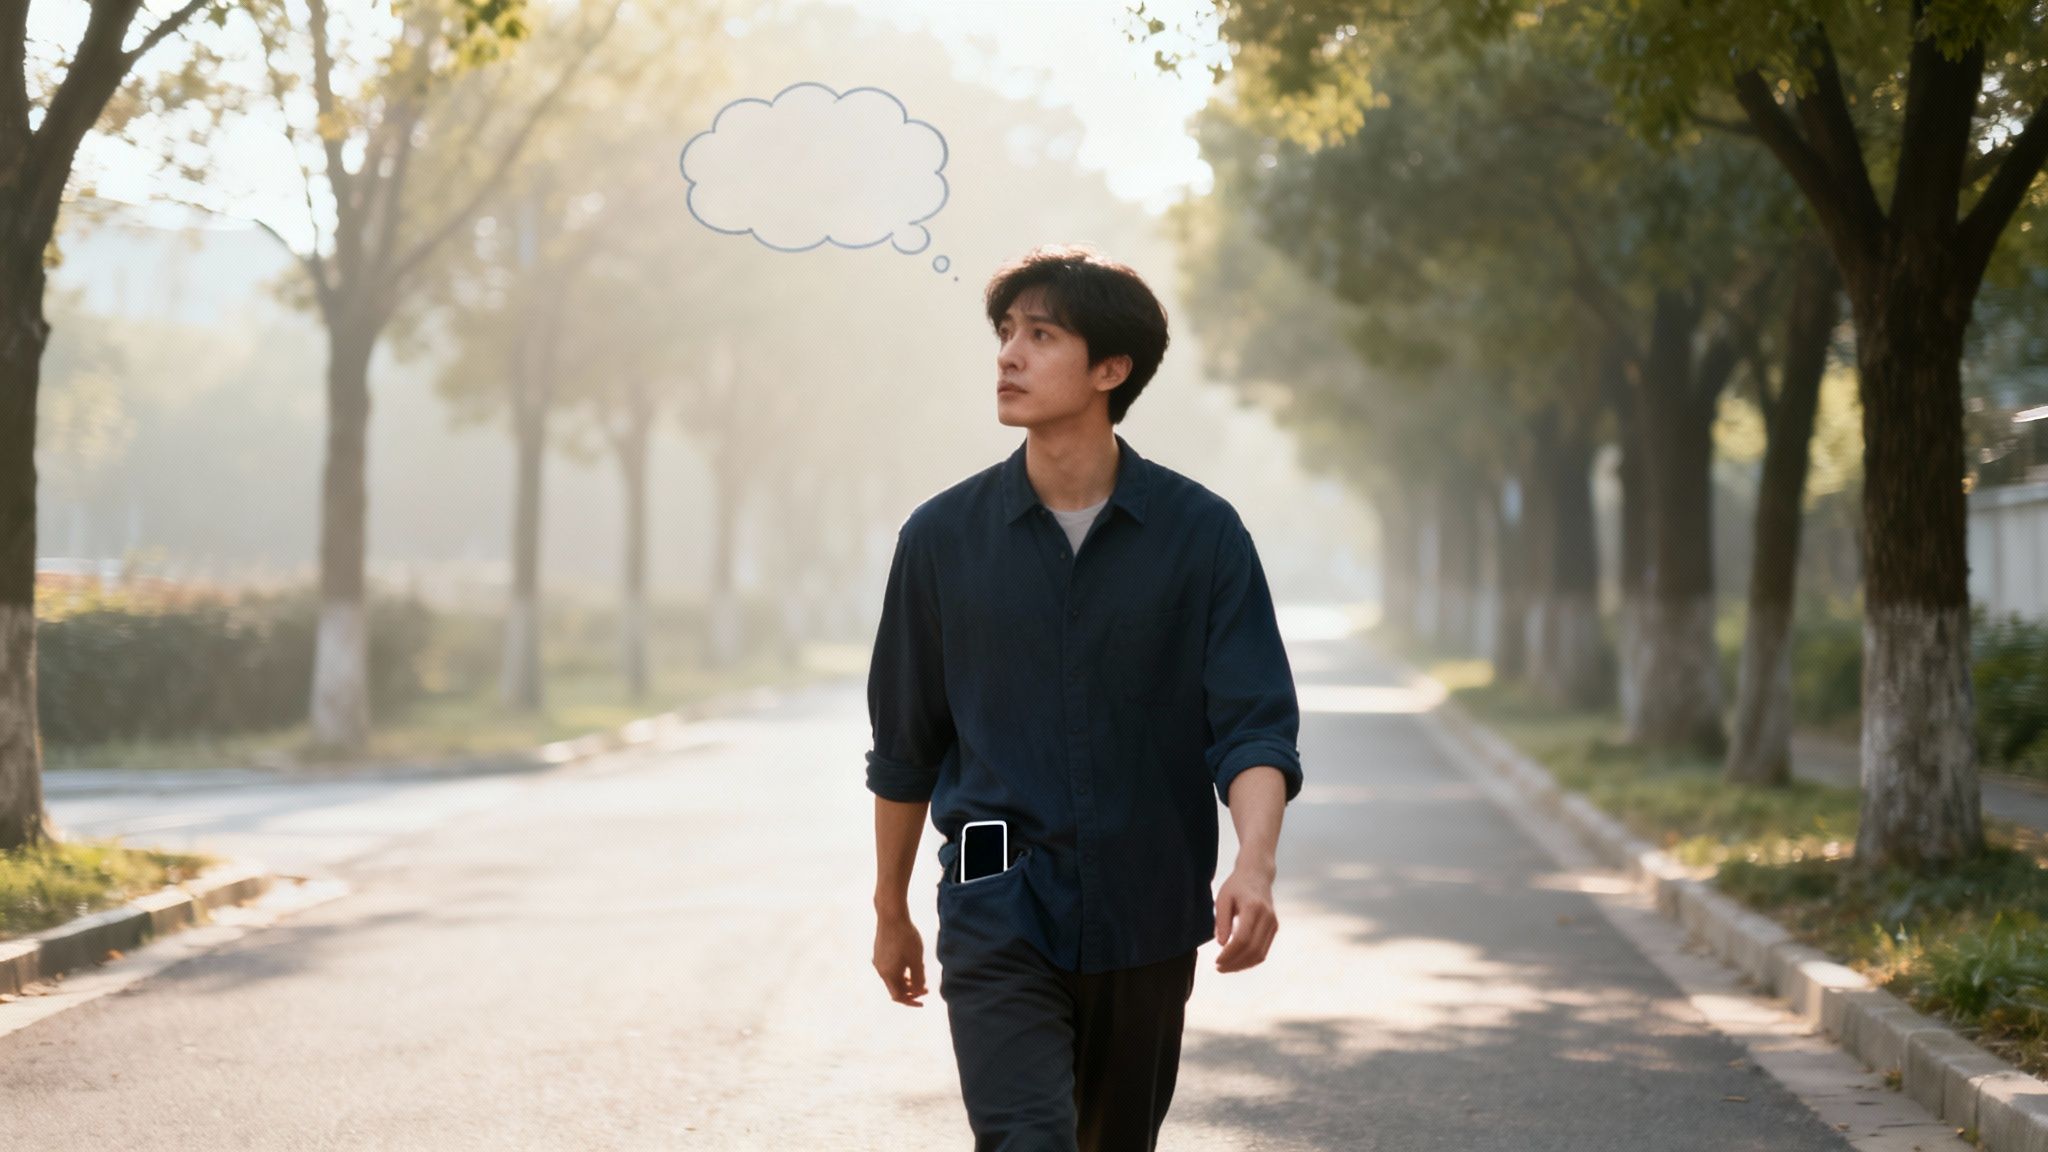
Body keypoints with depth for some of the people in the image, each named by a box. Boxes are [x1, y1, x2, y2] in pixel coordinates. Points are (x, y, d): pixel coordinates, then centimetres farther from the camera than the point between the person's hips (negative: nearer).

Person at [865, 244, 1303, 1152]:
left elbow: (1254, 727, -8)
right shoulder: (943, 537, 0)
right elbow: (904, 749, 10)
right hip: (997, 919, -1)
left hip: (1146, 924, 1)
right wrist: (891, 911, 17)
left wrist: (1254, 863, -26)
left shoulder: (1201, 533, -3)